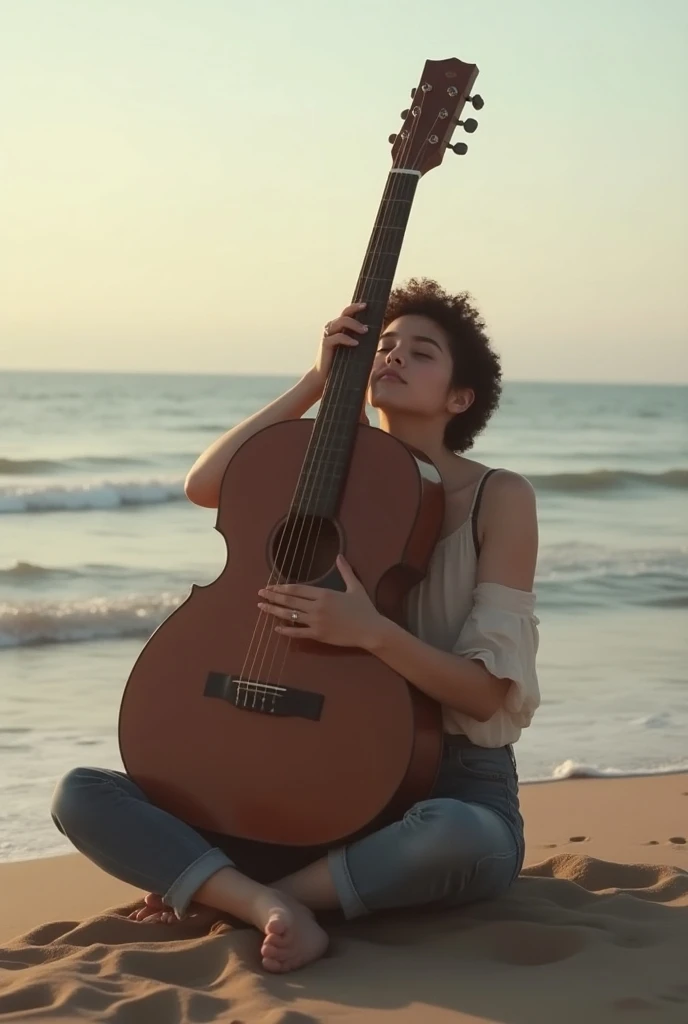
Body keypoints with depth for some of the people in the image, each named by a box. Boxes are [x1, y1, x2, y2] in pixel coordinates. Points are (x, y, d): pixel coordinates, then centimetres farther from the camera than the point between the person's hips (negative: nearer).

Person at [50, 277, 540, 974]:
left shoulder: (500, 498, -6)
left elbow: (487, 691, -11)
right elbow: (205, 485, -3)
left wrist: (371, 631, -27)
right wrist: (316, 381, -5)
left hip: (455, 782, -4)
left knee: (465, 841, -44)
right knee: (82, 796, -11)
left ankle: (217, 893, -24)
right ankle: (274, 906, -29)